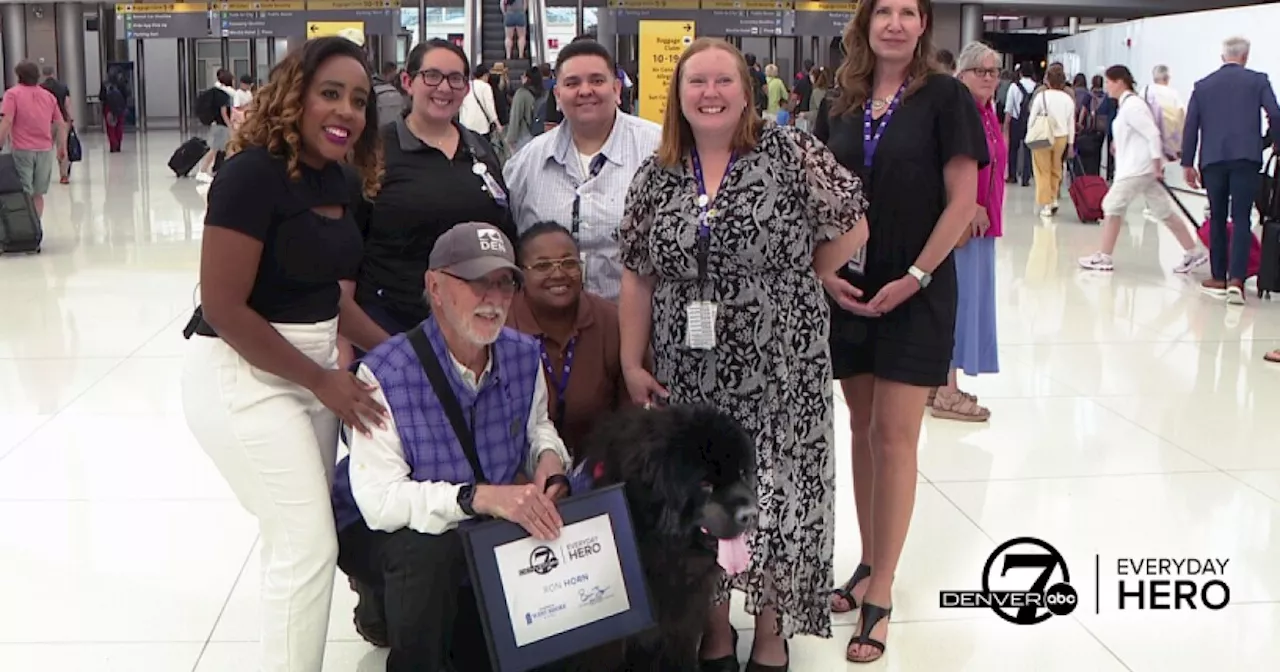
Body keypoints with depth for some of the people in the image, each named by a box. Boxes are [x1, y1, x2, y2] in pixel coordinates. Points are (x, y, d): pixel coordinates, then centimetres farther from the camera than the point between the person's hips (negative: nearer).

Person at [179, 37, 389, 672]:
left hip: (310, 369, 8)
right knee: (309, 546, -6)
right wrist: (322, 381, -16)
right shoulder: (253, 173, -19)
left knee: (296, 537, 17)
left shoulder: (340, 179, 5)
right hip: (243, 376, -8)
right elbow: (223, 307, -22)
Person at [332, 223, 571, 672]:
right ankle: (384, 608, -5)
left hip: (483, 533, 6)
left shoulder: (524, 356, -8)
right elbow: (379, 500, -33)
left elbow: (536, 425, 13)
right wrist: (479, 497, -43)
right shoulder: (385, 374, -27)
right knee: (432, 550, -37)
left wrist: (548, 457, -11)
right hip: (382, 532, -6)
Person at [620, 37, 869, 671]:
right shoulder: (654, 176, 4)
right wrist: (632, 364, 2)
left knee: (777, 494, 4)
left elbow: (850, 224, -2)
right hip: (688, 374, 3)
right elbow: (638, 276, 6)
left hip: (778, 369, -3)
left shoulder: (789, 151, -6)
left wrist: (801, 280, 4)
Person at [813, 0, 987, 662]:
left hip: (914, 292, -4)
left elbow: (962, 199, -8)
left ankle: (880, 591, 5)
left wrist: (914, 277, -12)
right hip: (848, 290, 4)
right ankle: (870, 563, 25)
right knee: (862, 429, 11)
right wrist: (828, 272, -2)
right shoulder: (839, 103, 7)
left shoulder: (944, 96, -5)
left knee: (893, 435, -3)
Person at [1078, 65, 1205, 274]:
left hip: (1139, 168, -10)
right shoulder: (1126, 104, 15)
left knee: (1112, 206, -4)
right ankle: (1194, 252, 13)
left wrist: (1157, 167, -20)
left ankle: (1104, 257, 2)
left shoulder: (1131, 106, -15)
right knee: (1164, 212, 10)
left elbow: (1153, 134, -20)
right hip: (1134, 167, 10)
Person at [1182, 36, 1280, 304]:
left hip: (1213, 160, 2)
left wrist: (1188, 163, 12)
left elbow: (1190, 126, 8)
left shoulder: (1203, 85, 11)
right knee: (1241, 219, -3)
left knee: (1218, 220, 12)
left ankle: (1218, 278, 15)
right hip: (1246, 158, -2)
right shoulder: (1258, 80, 4)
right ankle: (1236, 279, -15)